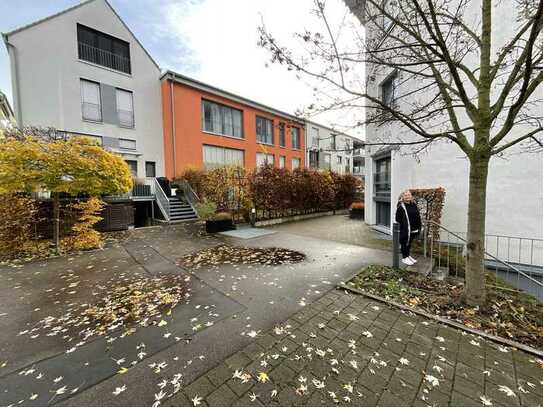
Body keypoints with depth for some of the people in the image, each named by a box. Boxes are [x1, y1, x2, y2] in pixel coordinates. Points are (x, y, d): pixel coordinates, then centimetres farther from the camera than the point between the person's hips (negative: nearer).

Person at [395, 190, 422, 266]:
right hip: (404, 230, -6)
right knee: (404, 243, 6)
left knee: (409, 243, 20)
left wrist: (419, 227, 9)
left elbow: (418, 217, 13)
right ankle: (404, 258, 19)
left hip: (413, 230, 6)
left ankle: (408, 255, 35)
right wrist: (401, 229, -14)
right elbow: (398, 219, -12)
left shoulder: (414, 205, 8)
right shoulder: (401, 207, -11)